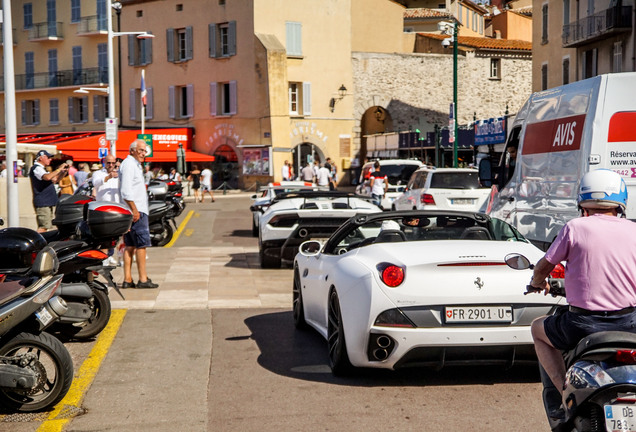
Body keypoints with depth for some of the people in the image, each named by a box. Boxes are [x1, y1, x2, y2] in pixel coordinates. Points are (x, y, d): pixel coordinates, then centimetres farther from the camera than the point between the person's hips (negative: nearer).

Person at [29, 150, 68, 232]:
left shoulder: (41, 169, 23)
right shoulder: (36, 168, -10)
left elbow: (54, 180, 26)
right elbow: (47, 177, -29)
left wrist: (63, 172, 11)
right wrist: (59, 169, -20)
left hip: (48, 203, 10)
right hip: (42, 204, -10)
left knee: (44, 227, 10)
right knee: (43, 227, -15)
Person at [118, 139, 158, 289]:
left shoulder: (134, 164, 22)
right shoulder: (129, 164, -11)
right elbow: (126, 190, -20)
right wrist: (134, 210, -22)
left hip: (135, 210, 11)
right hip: (136, 210, -11)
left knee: (130, 245, 8)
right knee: (142, 243, -9)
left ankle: (127, 280, 9)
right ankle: (143, 279, -7)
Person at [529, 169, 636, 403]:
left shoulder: (575, 228, -4)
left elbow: (542, 268, 3)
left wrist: (538, 283, 27)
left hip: (583, 325, -2)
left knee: (538, 328, 26)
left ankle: (565, 389, 10)